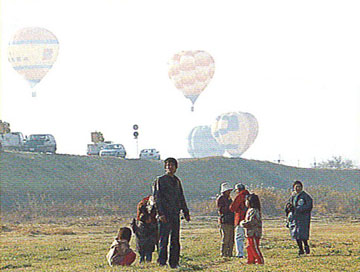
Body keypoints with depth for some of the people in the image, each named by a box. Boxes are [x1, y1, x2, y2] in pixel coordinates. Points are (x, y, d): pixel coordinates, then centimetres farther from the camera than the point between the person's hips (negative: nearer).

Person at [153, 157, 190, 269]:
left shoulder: (177, 180, 17)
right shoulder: (160, 180, -2)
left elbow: (181, 198, 23)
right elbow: (157, 197, -8)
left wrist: (186, 212, 17)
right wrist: (160, 213, -17)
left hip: (175, 214, 6)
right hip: (165, 215, -6)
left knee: (175, 240, 6)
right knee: (163, 239, -6)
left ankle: (174, 262, 10)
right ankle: (162, 262, -4)